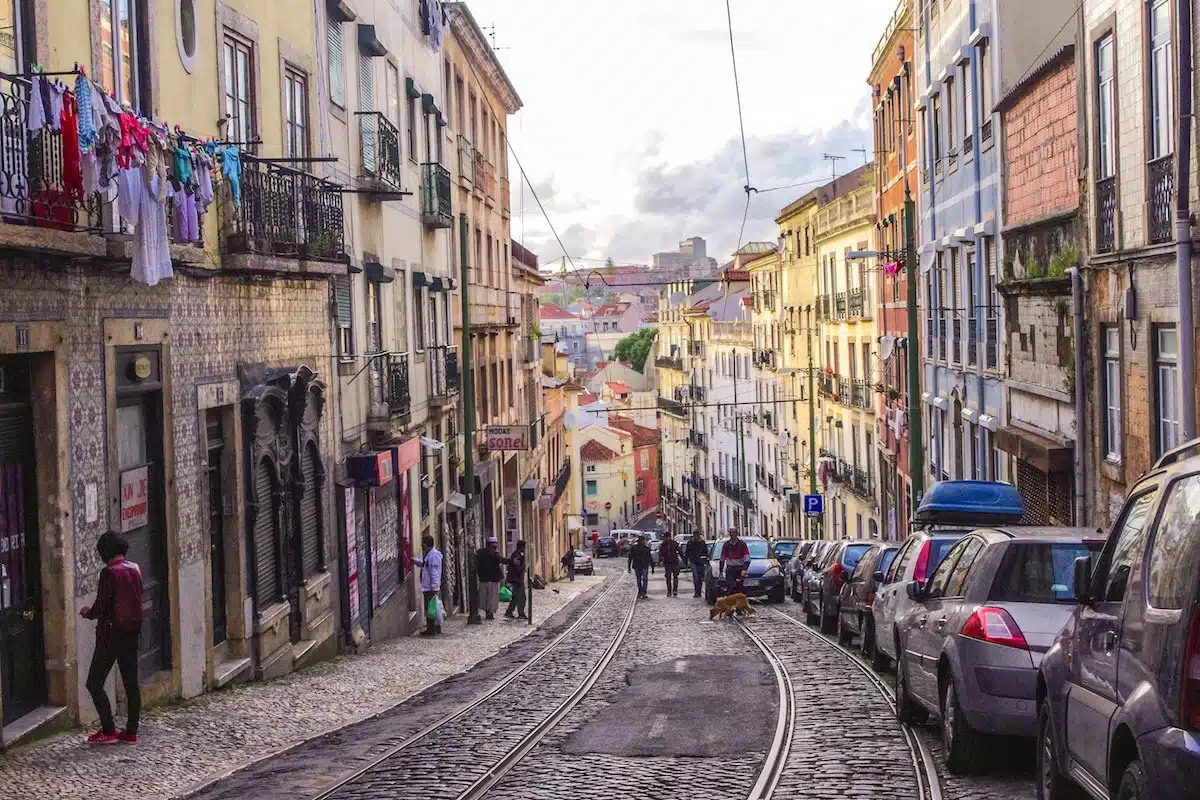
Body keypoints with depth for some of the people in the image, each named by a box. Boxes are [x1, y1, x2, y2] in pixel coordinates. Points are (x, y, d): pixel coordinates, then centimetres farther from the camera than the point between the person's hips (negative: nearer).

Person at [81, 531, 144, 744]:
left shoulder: (110, 572, -17)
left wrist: (87, 613, 6)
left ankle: (108, 731, 0)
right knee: (131, 683, 10)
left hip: (111, 634, -7)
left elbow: (100, 608, -17)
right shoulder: (135, 569, 5)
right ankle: (131, 731, 13)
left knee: (95, 683, 2)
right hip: (132, 632, 7)